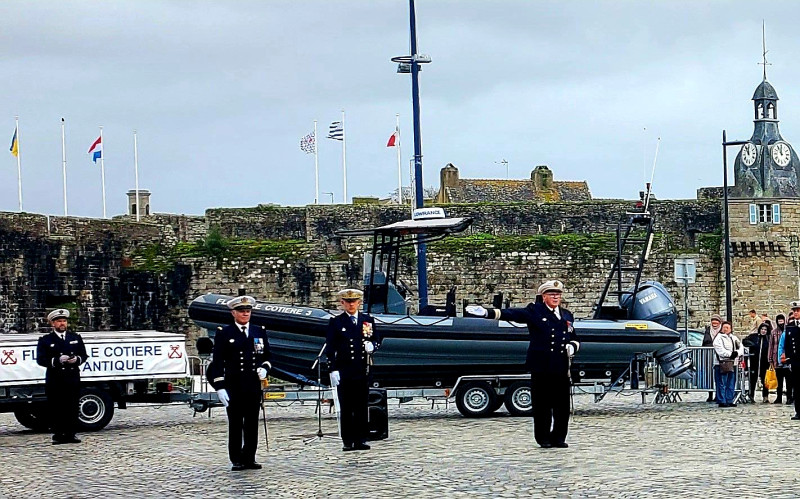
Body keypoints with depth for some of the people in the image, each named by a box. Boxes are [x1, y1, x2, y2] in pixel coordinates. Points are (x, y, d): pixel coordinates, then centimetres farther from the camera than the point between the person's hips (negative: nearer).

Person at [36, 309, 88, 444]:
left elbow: (84, 355, 15)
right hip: (55, 381, -3)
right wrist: (57, 361, -16)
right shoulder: (45, 340, 6)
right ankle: (58, 435, 3)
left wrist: (76, 359, -8)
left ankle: (70, 434, 8)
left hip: (73, 379, 3)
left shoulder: (76, 338, 16)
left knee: (72, 408, 2)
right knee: (56, 409, -3)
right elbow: (41, 359, -2)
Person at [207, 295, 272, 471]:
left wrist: (264, 368, -2)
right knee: (235, 424, 1)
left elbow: (267, 356, 20)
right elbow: (217, 362, -2)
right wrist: (220, 387, -9)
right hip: (233, 387, -3)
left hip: (254, 387, 3)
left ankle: (249, 458, 13)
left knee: (252, 424, 5)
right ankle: (236, 460, 8)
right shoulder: (224, 333, 1)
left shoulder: (260, 332, 12)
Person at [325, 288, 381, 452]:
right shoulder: (335, 322, 4)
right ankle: (347, 441, 4)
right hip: (343, 371, -2)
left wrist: (372, 346, -7)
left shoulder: (368, 320, 12)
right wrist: (333, 369, -7)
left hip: (362, 370, 2)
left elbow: (377, 339, 18)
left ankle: (360, 440, 9)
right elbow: (330, 348, 1)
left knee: (362, 407, 4)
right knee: (345, 408, 0)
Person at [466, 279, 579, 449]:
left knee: (562, 405, 4)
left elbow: (574, 338, 28)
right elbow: (512, 314, -9)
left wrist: (572, 346, 3)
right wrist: (487, 312, -23)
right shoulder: (535, 311, 3)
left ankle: (558, 437, 14)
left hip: (562, 369, 4)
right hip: (542, 368, -4)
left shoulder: (567, 315, 19)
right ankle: (543, 438, 9)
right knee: (542, 405, 0)